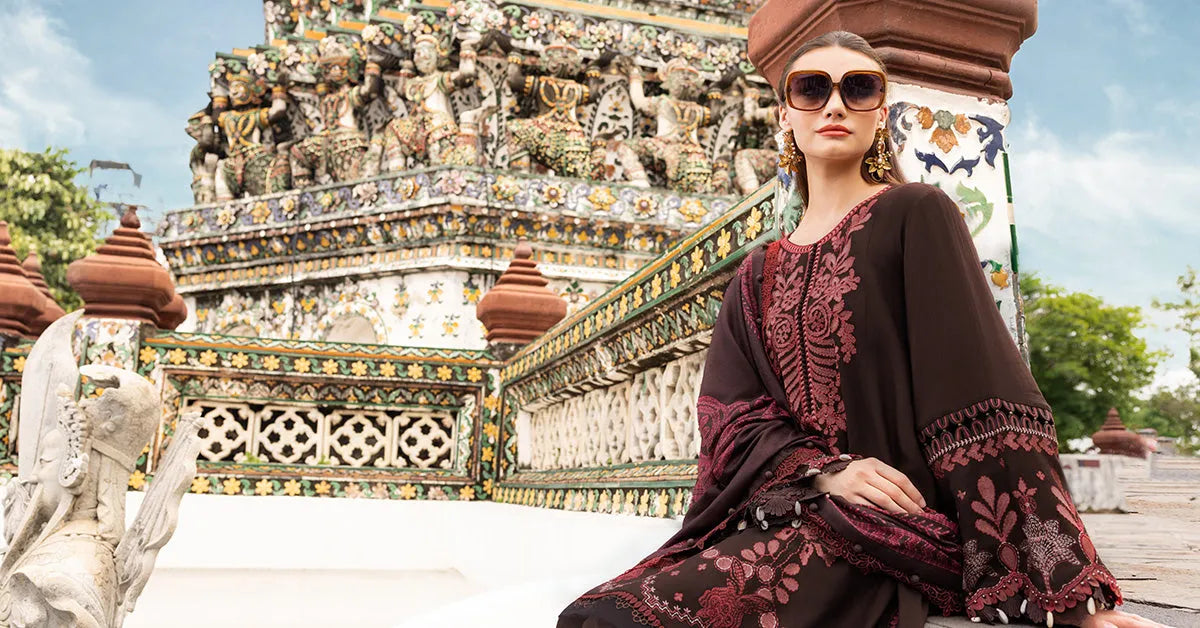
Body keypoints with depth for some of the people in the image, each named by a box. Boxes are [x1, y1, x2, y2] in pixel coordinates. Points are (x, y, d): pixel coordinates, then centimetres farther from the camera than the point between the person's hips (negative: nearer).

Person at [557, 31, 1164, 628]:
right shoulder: (758, 275, 17)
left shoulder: (916, 215, 2)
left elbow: (982, 389, -8)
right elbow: (729, 410, 6)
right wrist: (826, 469, -15)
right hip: (769, 510, 5)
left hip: (875, 526, -4)